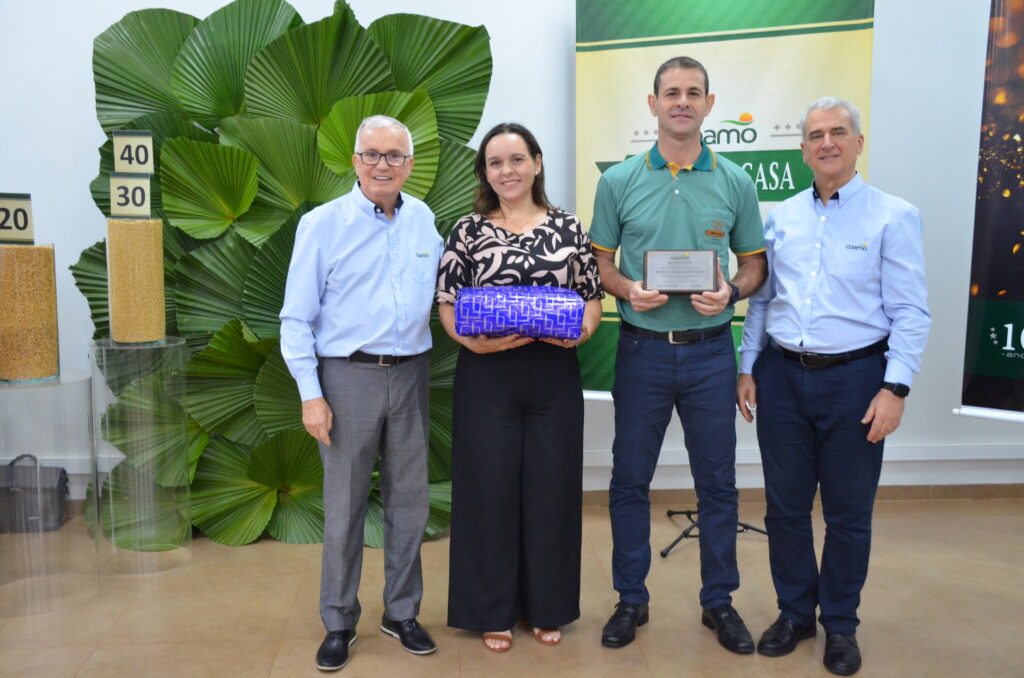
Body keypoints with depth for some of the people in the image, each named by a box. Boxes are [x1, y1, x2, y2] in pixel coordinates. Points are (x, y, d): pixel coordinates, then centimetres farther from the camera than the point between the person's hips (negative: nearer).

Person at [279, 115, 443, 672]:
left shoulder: (425, 221, 8)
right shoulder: (323, 223, -3)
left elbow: (441, 289, 19)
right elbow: (296, 317, -5)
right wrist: (310, 393, -10)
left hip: (409, 374, 4)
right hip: (348, 376, -3)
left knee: (409, 500, 11)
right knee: (344, 506, 5)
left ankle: (402, 612, 29)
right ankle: (339, 623, 22)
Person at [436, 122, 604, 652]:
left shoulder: (567, 227, 7)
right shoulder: (468, 230, 4)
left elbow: (592, 296, 8)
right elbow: (447, 303, 1)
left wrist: (581, 329, -12)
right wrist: (473, 340, -16)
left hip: (555, 374, 1)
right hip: (487, 375, -1)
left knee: (551, 486, 9)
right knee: (489, 487, 6)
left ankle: (547, 607, 29)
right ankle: (493, 611, 25)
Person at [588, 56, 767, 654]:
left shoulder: (735, 182, 3)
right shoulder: (619, 181, 2)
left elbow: (755, 264, 8)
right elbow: (600, 263, 5)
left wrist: (731, 291, -12)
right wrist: (628, 289, -15)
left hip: (709, 351, 1)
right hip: (642, 349, 0)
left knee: (717, 482, 10)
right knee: (630, 480, 8)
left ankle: (720, 601, 29)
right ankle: (631, 599, 26)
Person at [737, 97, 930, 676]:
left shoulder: (894, 216, -4)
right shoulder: (782, 216, 8)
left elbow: (910, 313, -7)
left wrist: (895, 388, -14)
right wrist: (748, 368, 7)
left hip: (854, 378, -3)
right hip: (782, 375, 4)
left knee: (848, 514, 9)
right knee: (785, 507, 12)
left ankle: (841, 624, 28)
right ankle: (794, 613, 30)